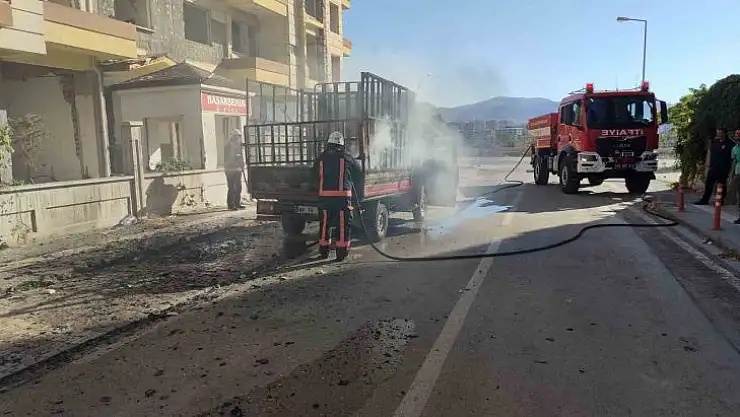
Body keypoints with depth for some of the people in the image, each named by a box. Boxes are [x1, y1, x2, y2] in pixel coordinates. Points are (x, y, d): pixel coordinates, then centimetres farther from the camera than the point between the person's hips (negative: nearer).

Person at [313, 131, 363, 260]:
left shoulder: (321, 158, 11)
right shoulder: (346, 157, 3)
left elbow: (316, 176, 19)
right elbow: (359, 174, 8)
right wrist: (359, 196, 18)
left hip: (324, 196, 3)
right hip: (342, 196, -3)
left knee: (324, 224, 13)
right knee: (342, 224, 2)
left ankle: (323, 251, 19)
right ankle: (342, 252, 3)